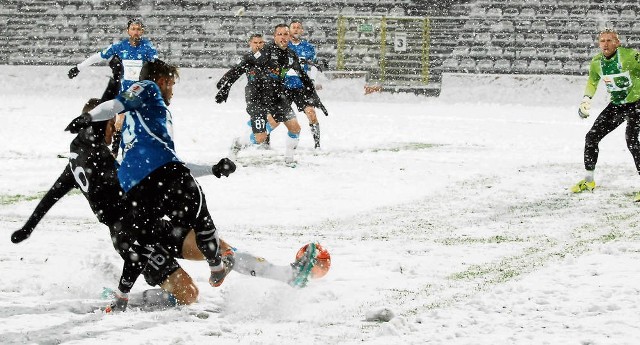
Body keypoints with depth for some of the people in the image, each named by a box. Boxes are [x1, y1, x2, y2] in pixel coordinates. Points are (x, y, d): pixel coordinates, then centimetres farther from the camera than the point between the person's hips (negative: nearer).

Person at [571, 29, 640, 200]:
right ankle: (588, 181, 23)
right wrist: (586, 99, 4)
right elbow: (592, 82, 17)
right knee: (592, 137, 4)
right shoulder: (596, 62, -2)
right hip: (615, 105, 7)